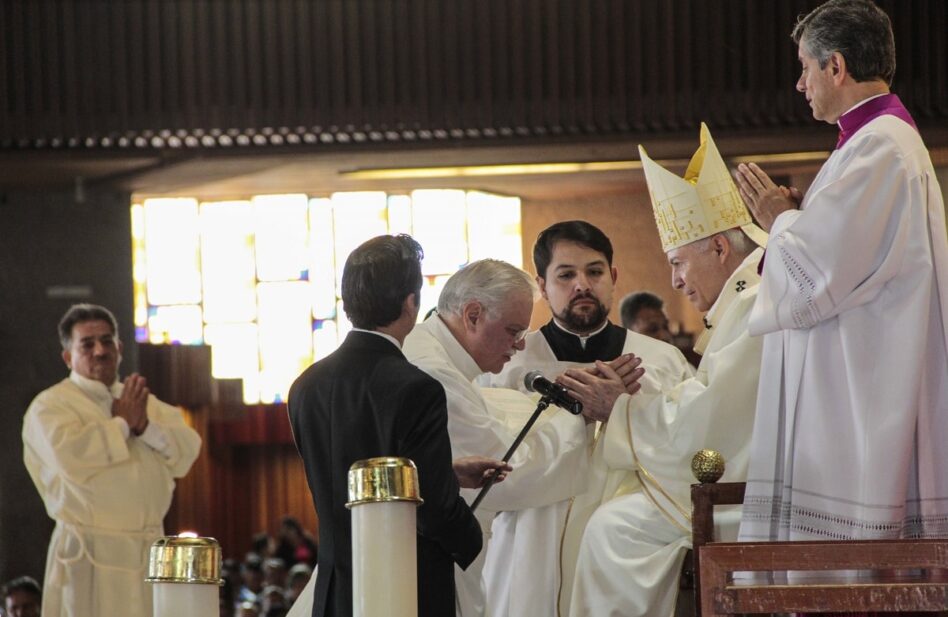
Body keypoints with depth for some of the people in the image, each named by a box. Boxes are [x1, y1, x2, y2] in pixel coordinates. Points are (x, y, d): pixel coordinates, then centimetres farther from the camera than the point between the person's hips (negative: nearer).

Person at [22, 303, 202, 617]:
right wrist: (122, 424, -8)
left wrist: (145, 427, -10)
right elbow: (69, 455, -21)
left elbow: (188, 450, 7)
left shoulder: (143, 401, 19)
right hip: (91, 555, -6)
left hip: (149, 553, 6)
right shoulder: (50, 406, -2)